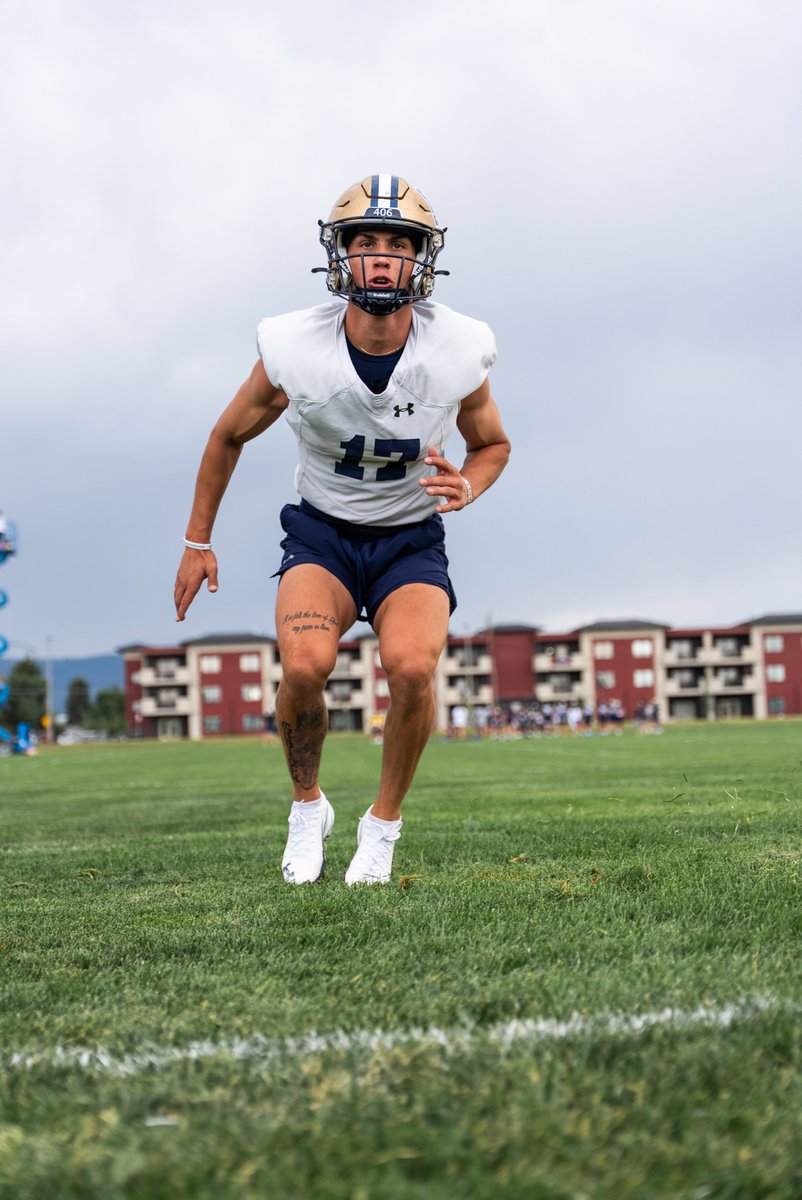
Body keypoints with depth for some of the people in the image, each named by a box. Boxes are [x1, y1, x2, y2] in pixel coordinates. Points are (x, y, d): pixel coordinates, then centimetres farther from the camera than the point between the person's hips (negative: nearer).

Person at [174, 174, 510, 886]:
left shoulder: (457, 354, -15)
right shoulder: (294, 350, -17)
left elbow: (493, 444, 6)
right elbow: (229, 437, 3)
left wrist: (467, 487, -17)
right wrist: (198, 542, 9)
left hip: (412, 541, 0)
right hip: (321, 533, 0)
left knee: (411, 667, -29)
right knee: (305, 666, -29)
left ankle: (384, 823, -3)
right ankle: (307, 807, 1)